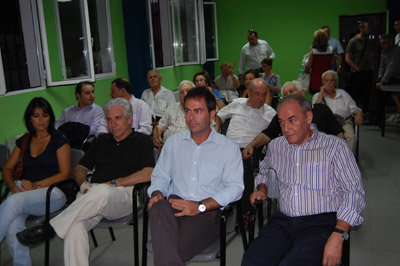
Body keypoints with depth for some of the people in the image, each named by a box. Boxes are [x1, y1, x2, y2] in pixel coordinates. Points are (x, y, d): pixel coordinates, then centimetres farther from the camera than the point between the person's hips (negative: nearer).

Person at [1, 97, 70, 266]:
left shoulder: (59, 140, 5)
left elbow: (64, 174, -2)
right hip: (24, 191, 4)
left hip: (52, 191, -4)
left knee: (14, 202, -35)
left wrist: (37, 185, -13)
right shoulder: (24, 141, 20)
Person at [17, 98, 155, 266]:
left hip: (123, 195, -4)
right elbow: (80, 168, 27)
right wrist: (84, 184, 4)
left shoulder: (142, 141, 11)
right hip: (92, 194, 4)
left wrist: (114, 183, -10)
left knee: (101, 192, -39)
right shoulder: (102, 141, 27)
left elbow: (148, 174, -5)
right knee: (74, 225, -30)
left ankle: (49, 229, -29)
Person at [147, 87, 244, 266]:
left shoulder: (229, 148, 7)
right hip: (175, 205, 4)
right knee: (158, 208, -34)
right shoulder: (173, 142, 20)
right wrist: (156, 194, -4)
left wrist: (200, 206, -15)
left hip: (208, 212, -4)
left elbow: (235, 187, -3)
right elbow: (160, 176, 20)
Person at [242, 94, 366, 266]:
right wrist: (262, 189, 17)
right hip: (283, 222, 4)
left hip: (321, 222, -3)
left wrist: (338, 236, -17)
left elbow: (354, 192, -6)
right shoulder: (275, 146, 17)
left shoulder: (335, 147, 2)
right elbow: (264, 169, 39)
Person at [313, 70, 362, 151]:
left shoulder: (342, 93, 24)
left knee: (351, 137, -31)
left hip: (344, 121, 2)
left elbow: (353, 108, 20)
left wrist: (358, 114, -4)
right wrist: (321, 93, 2)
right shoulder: (317, 95, 18)